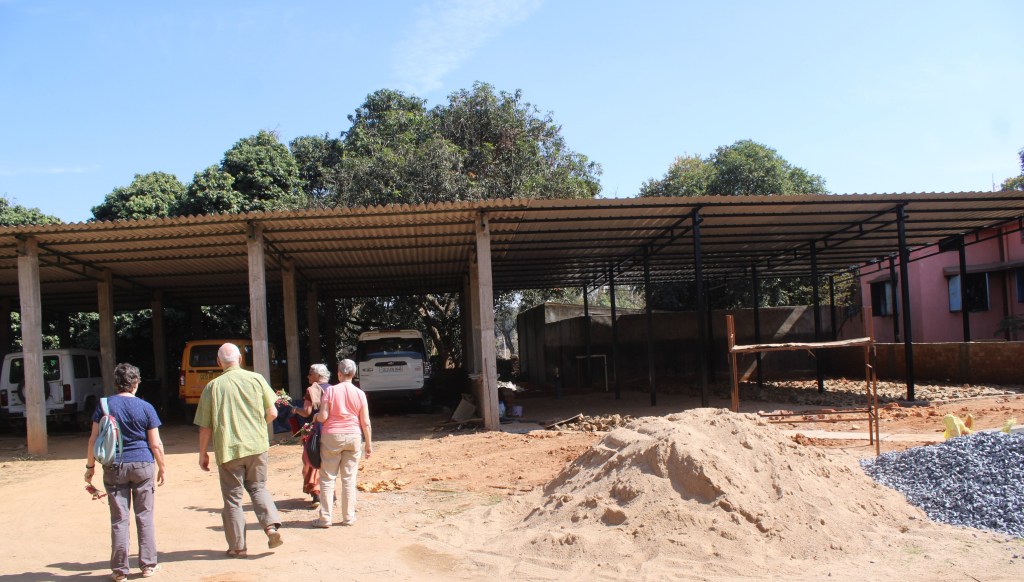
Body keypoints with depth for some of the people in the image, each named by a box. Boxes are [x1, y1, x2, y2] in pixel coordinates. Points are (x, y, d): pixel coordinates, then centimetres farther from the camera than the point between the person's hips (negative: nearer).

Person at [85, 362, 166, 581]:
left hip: (114, 467, 1)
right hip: (143, 465, -1)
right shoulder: (145, 407, -3)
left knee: (119, 519, 6)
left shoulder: (104, 406, 0)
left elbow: (94, 440, 0)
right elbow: (156, 444, -2)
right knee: (145, 516, 8)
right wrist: (162, 467, 9)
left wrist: (90, 466, 10)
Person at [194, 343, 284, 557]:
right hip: (257, 445, 2)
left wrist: (203, 454, 12)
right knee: (258, 487, 18)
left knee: (233, 497, 9)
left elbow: (205, 427, -1)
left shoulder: (213, 386, -3)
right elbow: (272, 413, 1)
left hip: (228, 449, -2)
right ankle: (272, 525, -2)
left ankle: (238, 546, 14)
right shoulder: (256, 379, -1)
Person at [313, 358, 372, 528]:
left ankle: (326, 517, 7)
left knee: (327, 478, 6)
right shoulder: (360, 394, -1)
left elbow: (323, 417, -11)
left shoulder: (330, 390, -7)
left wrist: (316, 416, 12)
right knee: (349, 479, 9)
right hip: (353, 437, 2)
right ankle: (348, 517, 13)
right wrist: (369, 443, 7)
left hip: (332, 436, -2)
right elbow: (365, 422, -1)